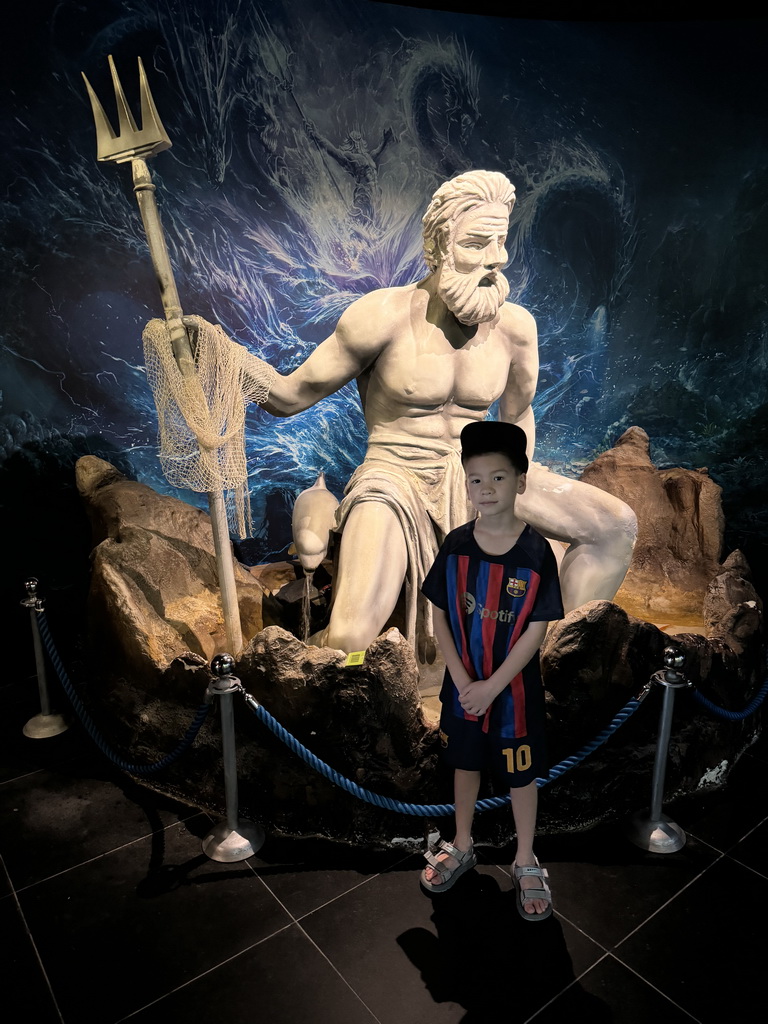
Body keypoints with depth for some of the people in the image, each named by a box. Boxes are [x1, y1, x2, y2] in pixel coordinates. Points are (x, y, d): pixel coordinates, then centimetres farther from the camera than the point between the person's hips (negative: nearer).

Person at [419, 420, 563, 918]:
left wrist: (492, 687, -17)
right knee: (466, 763, 21)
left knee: (521, 775, 15)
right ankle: (462, 846, 44)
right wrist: (461, 680, -12)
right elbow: (440, 616, -4)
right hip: (463, 685, 3)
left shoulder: (536, 552, -18)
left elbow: (536, 630, -16)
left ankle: (526, 862, 38)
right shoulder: (455, 545, -9)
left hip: (514, 687, -3)